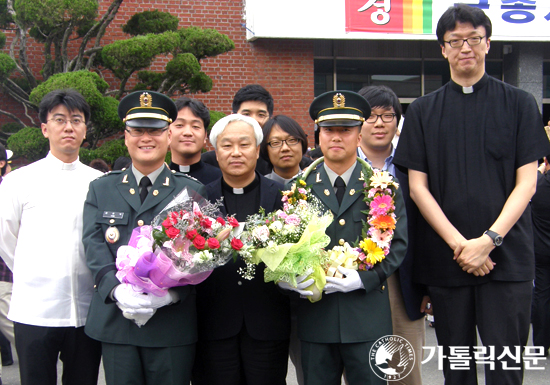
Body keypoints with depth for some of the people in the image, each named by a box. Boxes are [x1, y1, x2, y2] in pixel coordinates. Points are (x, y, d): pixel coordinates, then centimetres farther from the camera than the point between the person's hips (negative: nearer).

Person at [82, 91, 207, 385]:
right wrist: (117, 290, -17)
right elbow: (94, 245, 0)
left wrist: (170, 293, -19)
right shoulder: (101, 189, 12)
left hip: (172, 325, -1)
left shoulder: (192, 192, 5)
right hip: (115, 324, 2)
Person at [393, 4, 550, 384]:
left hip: (507, 257, -1)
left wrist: (489, 240, -13)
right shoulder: (423, 111, 8)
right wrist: (458, 245, -9)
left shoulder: (519, 104, 5)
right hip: (445, 257, 2)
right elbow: (418, 186, 2)